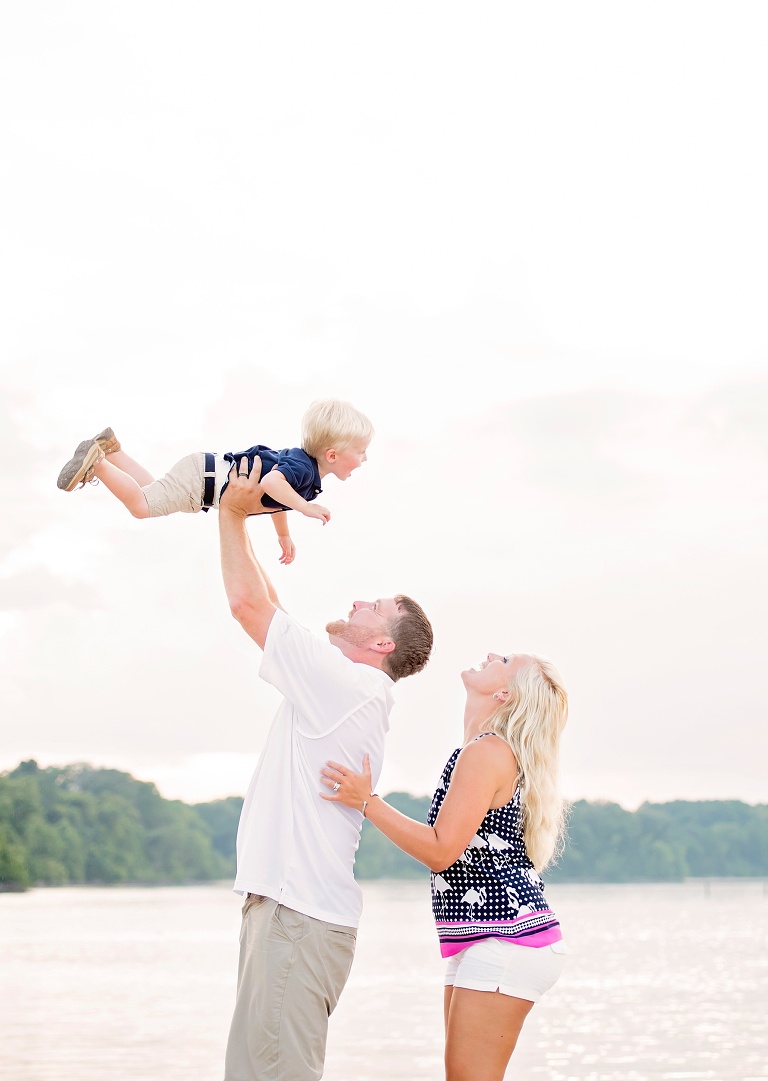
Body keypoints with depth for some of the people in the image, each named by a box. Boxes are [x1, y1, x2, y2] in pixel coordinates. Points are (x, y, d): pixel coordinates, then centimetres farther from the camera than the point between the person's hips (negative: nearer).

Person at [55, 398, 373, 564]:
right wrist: (306, 507, -37)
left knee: (150, 492, 25)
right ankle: (96, 461, -4)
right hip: (201, 477, -9)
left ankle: (110, 448, 29)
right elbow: (270, 483, -48)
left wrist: (284, 535, 31)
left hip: (210, 469, 9)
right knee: (140, 504, -11)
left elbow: (276, 496, 24)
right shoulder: (303, 468, -26)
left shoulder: (301, 459, 5)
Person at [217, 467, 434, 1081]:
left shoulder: (347, 683, -10)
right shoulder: (347, 690, 18)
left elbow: (249, 603, -10)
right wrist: (238, 522, 23)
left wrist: (233, 514, 2)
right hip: (293, 904, 10)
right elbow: (266, 609, 24)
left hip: (300, 914, -10)